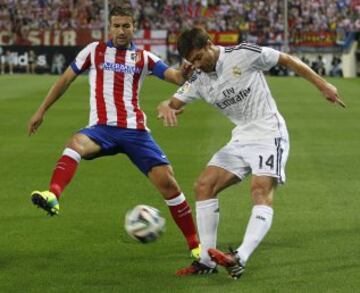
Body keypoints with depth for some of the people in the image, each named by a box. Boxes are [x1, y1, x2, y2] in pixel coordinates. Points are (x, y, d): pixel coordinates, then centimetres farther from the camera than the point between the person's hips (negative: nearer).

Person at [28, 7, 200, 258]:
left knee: (167, 182, -7)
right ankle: (52, 196, -60)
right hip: (102, 129, -1)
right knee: (76, 143, -36)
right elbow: (66, 79, 17)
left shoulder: (143, 57, 11)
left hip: (135, 131, 1)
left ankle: (195, 244, 8)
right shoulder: (94, 51, 10)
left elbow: (177, 77, 1)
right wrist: (42, 111, 15)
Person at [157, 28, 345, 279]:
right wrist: (165, 108, -26)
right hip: (241, 139, 7)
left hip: (268, 133, -7)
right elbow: (171, 103, 1)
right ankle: (207, 261, -1)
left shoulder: (244, 54, -13)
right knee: (204, 185, -3)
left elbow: (287, 60, -5)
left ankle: (240, 259, -38)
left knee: (261, 190, -25)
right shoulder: (199, 80, 3)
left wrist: (322, 85, -4)